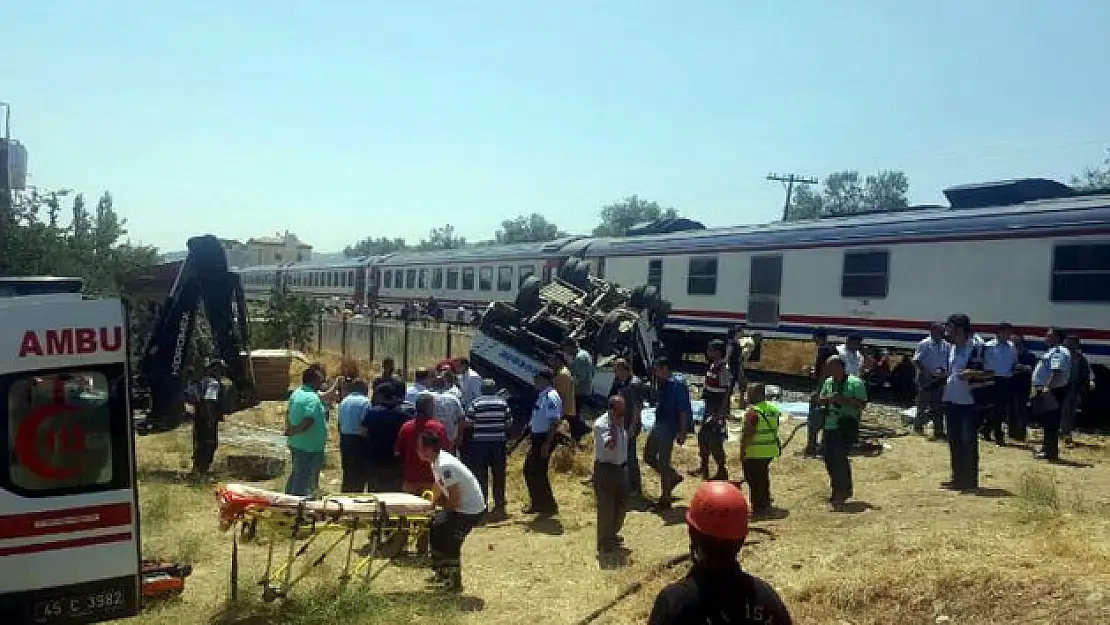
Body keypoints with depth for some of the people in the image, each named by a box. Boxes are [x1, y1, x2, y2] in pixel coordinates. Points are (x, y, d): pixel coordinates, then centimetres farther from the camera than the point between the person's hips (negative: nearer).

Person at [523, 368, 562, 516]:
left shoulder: (551, 397, -19)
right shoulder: (542, 395, 12)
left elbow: (554, 423, -24)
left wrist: (546, 444, -26)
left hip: (545, 438, -10)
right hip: (537, 438, 10)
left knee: (539, 472, -3)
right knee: (529, 469, 16)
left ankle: (549, 506, 10)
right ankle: (536, 504, 29)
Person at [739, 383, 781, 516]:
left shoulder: (753, 411, -19)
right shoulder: (773, 409, 8)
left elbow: (747, 434, -21)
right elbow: (774, 430, 17)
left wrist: (742, 451, -17)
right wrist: (778, 447, 26)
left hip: (755, 452, -9)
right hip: (771, 450, 9)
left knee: (754, 480, 1)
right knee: (763, 477, 21)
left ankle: (758, 506, 3)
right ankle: (766, 503, 31)